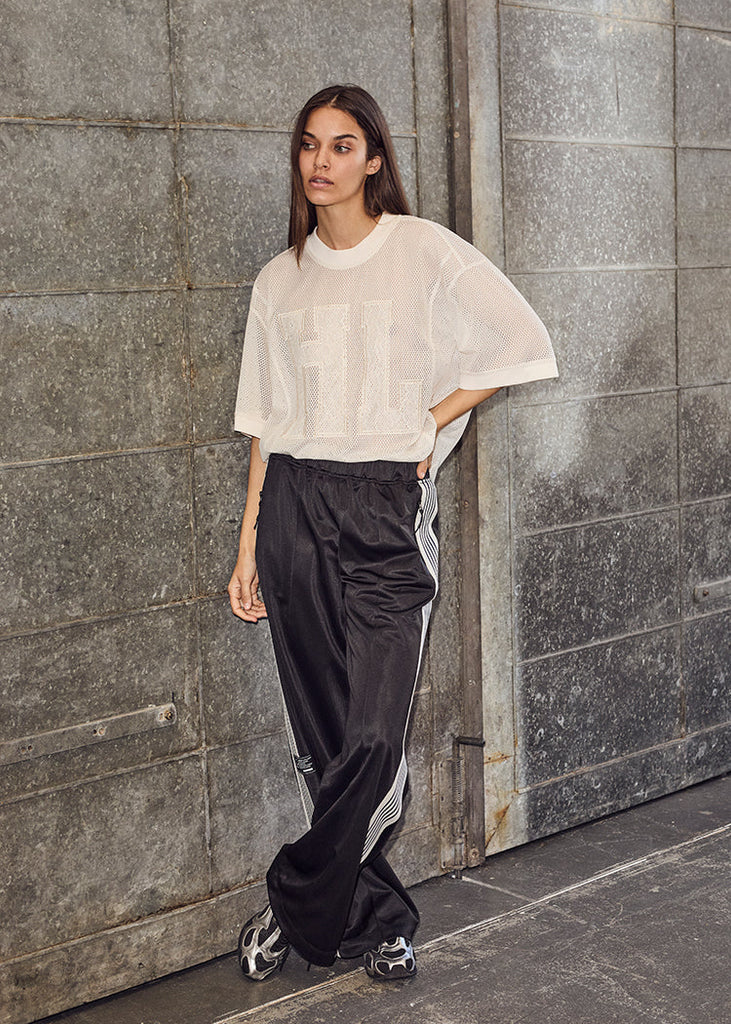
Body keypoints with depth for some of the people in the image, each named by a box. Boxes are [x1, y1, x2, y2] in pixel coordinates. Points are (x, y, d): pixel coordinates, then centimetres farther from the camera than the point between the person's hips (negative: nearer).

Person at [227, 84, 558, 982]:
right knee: (322, 740, 4)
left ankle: (295, 907, 11)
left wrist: (430, 422, -2)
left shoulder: (423, 250, 2)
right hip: (293, 509, 3)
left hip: (387, 509, -3)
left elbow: (524, 345, 1)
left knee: (372, 739, -9)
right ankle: (375, 916, 20)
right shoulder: (280, 281, 12)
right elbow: (266, 422, 12)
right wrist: (249, 545, 9)